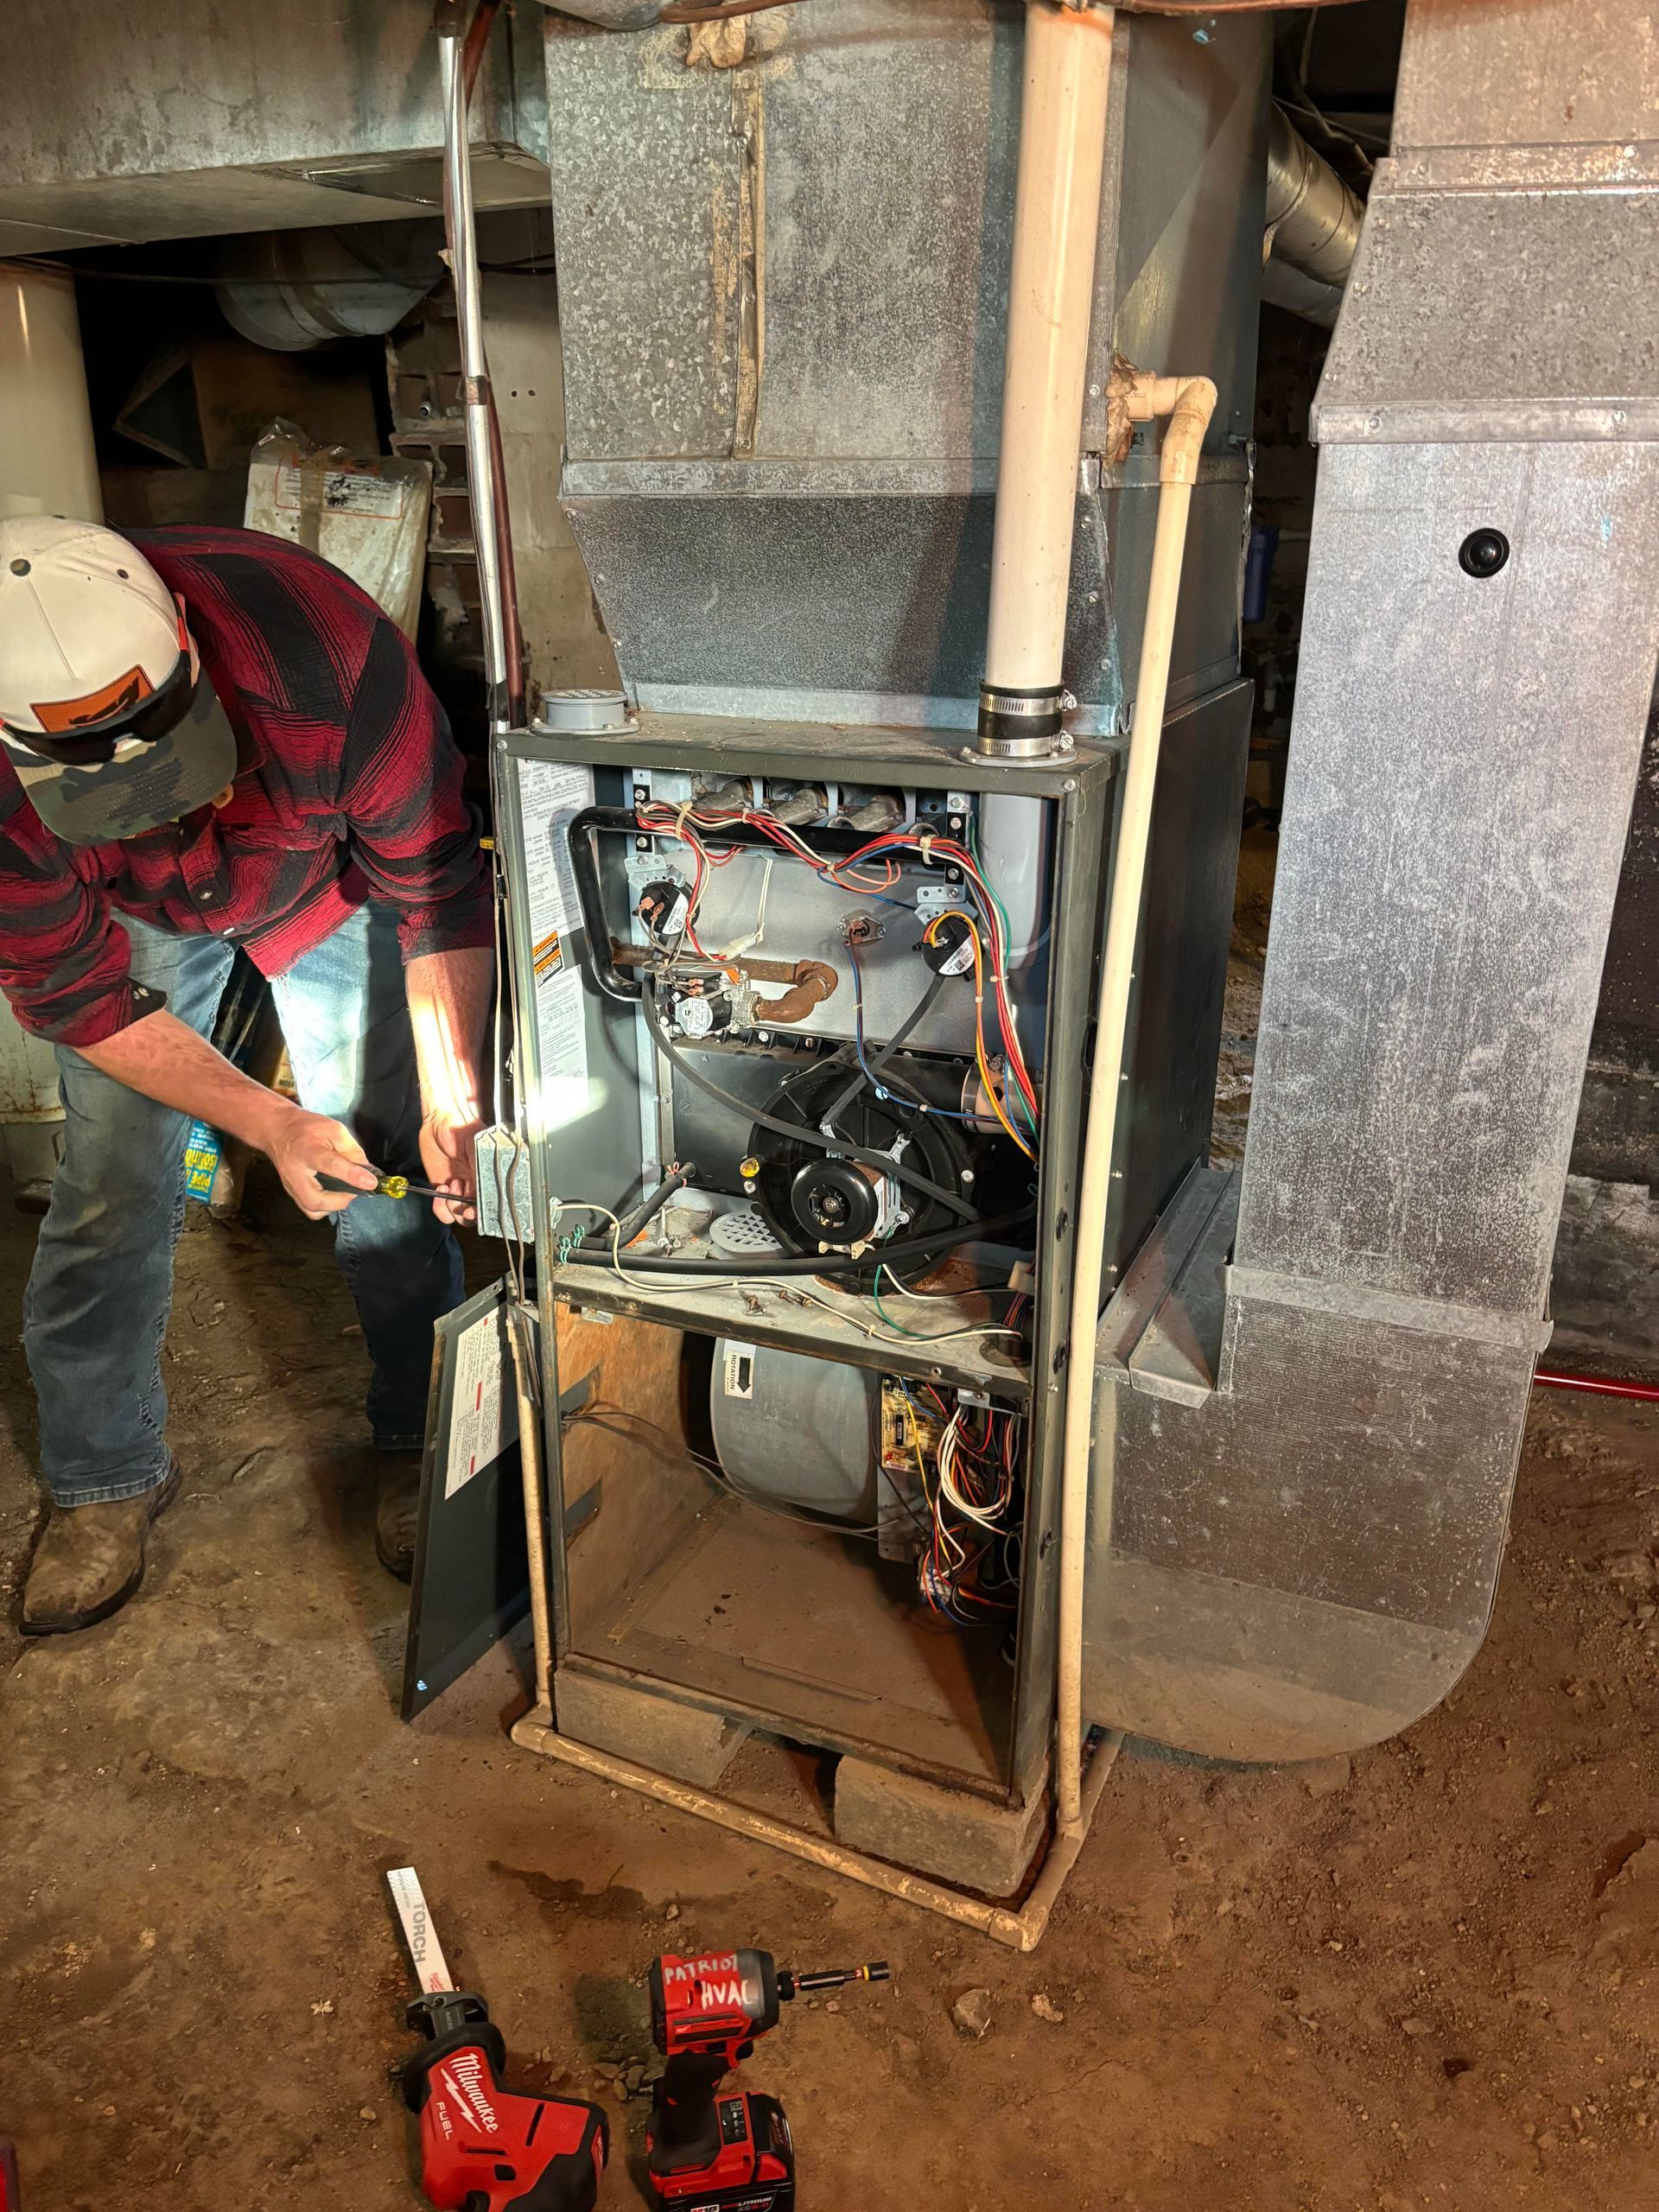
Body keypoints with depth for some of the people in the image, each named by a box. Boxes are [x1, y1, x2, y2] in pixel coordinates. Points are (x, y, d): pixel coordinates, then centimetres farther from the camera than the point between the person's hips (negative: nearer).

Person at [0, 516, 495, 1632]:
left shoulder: (329, 654, -41)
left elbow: (439, 894, -29)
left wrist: (453, 1101, -35)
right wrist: (268, 1122, -30)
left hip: (326, 877, 0)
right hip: (131, 911, 1)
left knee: (386, 1171, -5)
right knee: (111, 1191, -2)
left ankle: (420, 1437, 18)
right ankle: (106, 1478, 22)